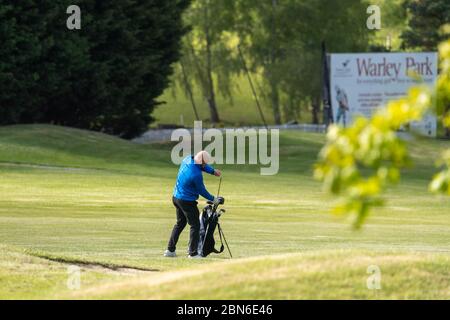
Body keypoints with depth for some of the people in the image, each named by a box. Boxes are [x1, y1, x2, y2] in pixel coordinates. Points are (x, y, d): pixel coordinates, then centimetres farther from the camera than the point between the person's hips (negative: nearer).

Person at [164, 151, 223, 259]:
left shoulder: (187, 160, -5)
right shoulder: (196, 174, -28)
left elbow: (203, 166, 13)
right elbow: (202, 190, -14)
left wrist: (213, 171, 1)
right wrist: (213, 199, -1)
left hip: (176, 197, 9)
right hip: (187, 201, -9)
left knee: (180, 223, 21)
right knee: (195, 225, 1)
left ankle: (170, 250, 24)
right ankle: (193, 253, 0)